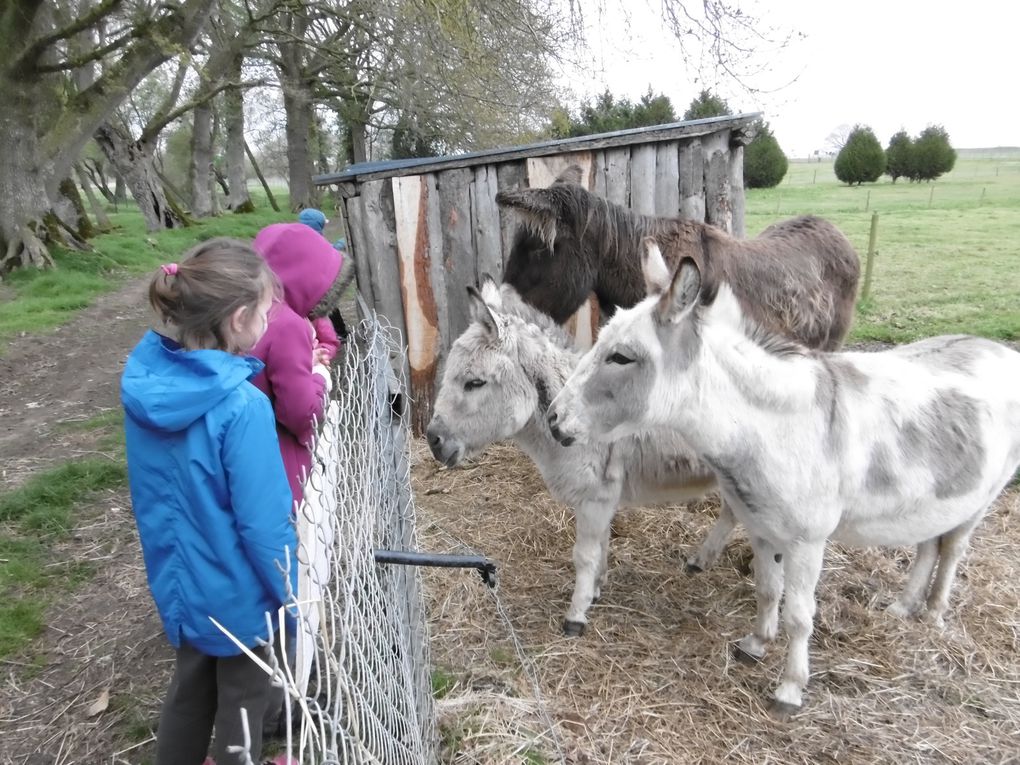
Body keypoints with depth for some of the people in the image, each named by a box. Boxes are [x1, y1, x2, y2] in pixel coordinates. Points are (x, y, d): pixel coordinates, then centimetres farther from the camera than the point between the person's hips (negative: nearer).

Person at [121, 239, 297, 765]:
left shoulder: (145, 377, -10)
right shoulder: (241, 405, -32)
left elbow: (156, 491, 4)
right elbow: (263, 525, -24)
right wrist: (296, 601, -12)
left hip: (179, 579, 6)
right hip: (237, 592, -6)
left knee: (189, 688, 28)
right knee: (242, 704, 19)